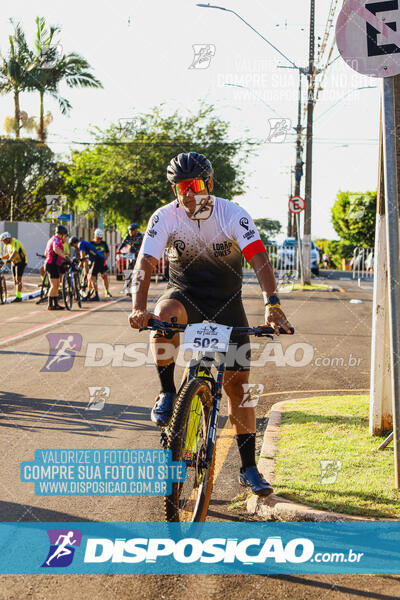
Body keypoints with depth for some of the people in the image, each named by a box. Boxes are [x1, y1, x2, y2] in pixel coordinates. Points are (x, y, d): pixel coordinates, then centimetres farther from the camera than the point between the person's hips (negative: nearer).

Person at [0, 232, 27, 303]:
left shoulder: (15, 242, -21)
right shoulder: (7, 244, 9)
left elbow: (15, 252, -37)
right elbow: (8, 255, 16)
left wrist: (9, 260, -51)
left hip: (21, 262, -9)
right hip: (14, 263, 9)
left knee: (18, 279, -15)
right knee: (15, 280, 6)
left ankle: (18, 297, -18)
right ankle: (17, 296, 11)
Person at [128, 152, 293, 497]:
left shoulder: (233, 216, -19)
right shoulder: (165, 217, -15)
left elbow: (260, 260, -30)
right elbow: (145, 264, -22)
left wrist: (272, 304, -46)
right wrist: (139, 308, -40)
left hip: (226, 301, 0)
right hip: (185, 294, 0)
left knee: (238, 383, -3)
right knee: (163, 315, -38)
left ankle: (249, 468, 8)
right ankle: (167, 394, -18)